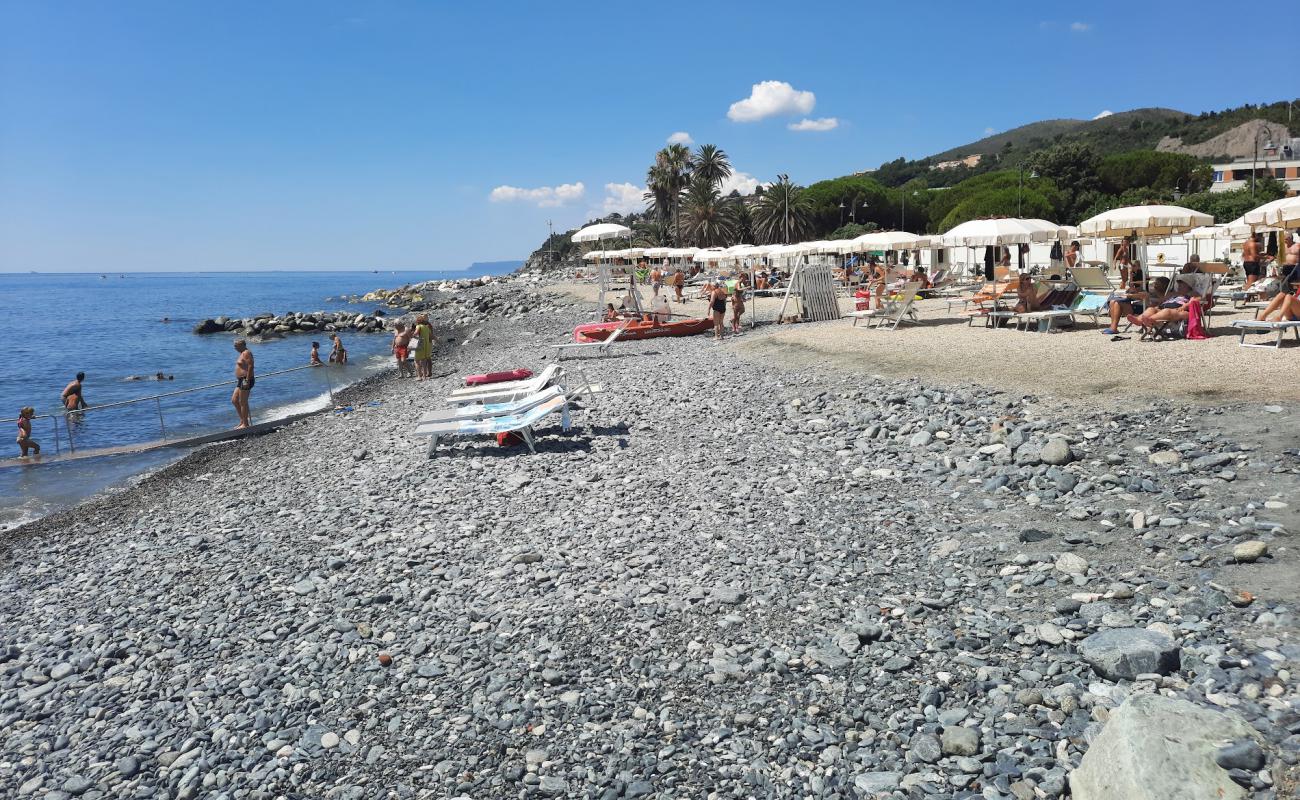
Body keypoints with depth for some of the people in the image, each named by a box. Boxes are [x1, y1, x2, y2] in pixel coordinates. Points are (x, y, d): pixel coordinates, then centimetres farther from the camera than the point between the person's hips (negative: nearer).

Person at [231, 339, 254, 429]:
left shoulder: (246, 353, -14)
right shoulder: (242, 353, 18)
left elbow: (250, 367, -22)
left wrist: (247, 381, -26)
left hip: (246, 380, -11)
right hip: (241, 380, 11)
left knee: (243, 402, -5)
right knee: (234, 401, 13)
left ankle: (245, 424, 1)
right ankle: (242, 420, 19)